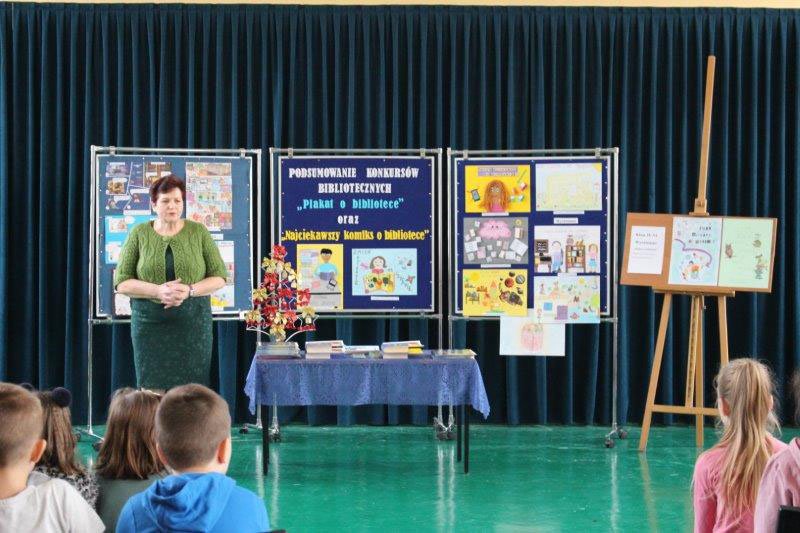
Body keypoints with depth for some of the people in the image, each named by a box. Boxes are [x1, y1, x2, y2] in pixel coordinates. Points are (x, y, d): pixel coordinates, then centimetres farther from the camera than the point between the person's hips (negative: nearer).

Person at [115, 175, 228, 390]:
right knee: (152, 389, -3)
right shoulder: (139, 234, 4)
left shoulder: (198, 232, 5)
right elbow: (122, 282, 0)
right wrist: (158, 291, -16)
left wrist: (189, 290, -14)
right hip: (150, 323, 0)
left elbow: (219, 277, 4)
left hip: (193, 323, 0)